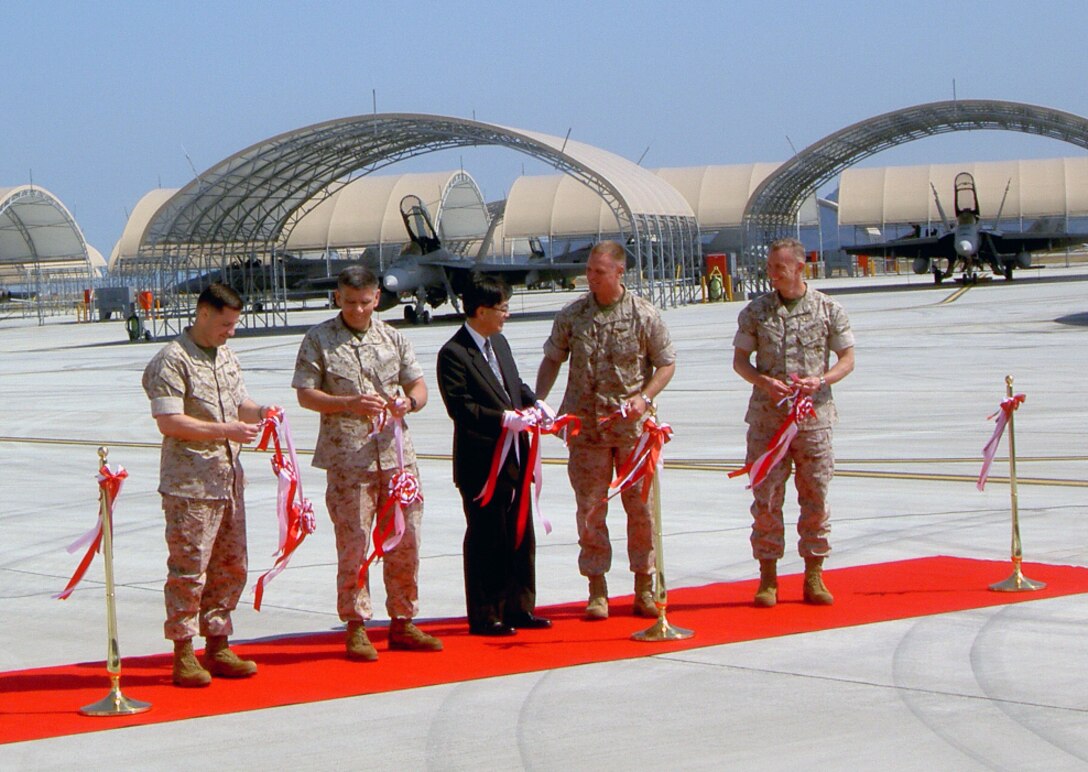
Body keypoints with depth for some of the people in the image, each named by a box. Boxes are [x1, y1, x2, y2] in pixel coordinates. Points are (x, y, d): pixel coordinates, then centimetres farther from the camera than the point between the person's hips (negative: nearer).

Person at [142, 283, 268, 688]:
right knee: (189, 568, -5)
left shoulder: (227, 356, 15)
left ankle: (217, 647, 21)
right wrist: (227, 430, -21)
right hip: (189, 483, -8)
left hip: (229, 479, 8)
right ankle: (184, 656, 2)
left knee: (231, 566, 11)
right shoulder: (173, 359, -11)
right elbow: (169, 422, -19)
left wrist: (259, 412, 4)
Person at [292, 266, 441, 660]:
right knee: (353, 543, -2)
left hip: (396, 452, 4)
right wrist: (349, 403, -18)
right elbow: (305, 394, -3)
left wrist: (410, 402, -10)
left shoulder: (393, 338, 11)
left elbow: (418, 384, 14)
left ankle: (402, 623, 17)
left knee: (405, 540, 6)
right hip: (347, 457, -4)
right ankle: (356, 627, 8)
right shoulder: (318, 340, 1)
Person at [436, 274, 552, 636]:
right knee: (486, 541, 0)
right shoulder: (454, 354, -14)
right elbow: (459, 406, -20)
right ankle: (485, 616, 8)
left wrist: (533, 403, 3)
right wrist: (502, 419, -26)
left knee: (521, 537, 12)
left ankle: (519, 608, 22)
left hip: (514, 460, 8)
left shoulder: (498, 342, 14)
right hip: (481, 465, -8)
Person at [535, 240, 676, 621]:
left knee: (640, 505, 3)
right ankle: (597, 589, 9)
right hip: (586, 427, 1)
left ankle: (644, 587, 13)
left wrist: (644, 397, -12)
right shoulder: (571, 315, 2)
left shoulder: (644, 314, -4)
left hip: (633, 425, -1)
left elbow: (667, 364, 3)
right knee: (590, 507, 2)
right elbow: (551, 360, 12)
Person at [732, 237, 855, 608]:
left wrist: (821, 380, -14)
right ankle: (768, 578, 8)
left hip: (813, 415, 0)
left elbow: (847, 359, 5)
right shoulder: (756, 310, 3)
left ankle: (814, 576, 14)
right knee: (766, 498, 0)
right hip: (767, 417, 0)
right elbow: (740, 360, 6)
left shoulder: (828, 309, 1)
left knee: (816, 497, 4)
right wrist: (765, 382, -13)